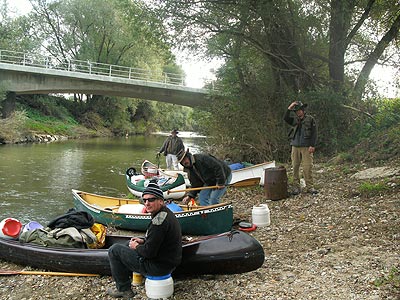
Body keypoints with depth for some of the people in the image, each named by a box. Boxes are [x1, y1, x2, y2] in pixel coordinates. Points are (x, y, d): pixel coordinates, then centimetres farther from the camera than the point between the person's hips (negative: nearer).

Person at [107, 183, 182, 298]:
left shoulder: (159, 220, -27)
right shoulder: (166, 212, 4)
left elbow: (149, 252, -25)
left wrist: (136, 247, -6)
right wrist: (143, 241, 8)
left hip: (159, 266, -10)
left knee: (114, 250, -1)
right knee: (130, 244, 28)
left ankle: (124, 289, 8)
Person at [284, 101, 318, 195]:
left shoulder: (310, 119, 3)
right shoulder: (295, 120, 14)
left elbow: (314, 133, -2)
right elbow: (286, 119, -3)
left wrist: (312, 145, -10)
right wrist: (289, 108, -12)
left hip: (307, 147, -4)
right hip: (295, 146, 4)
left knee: (307, 167, -7)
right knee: (295, 167, 3)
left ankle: (310, 187, 1)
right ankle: (296, 187, 8)